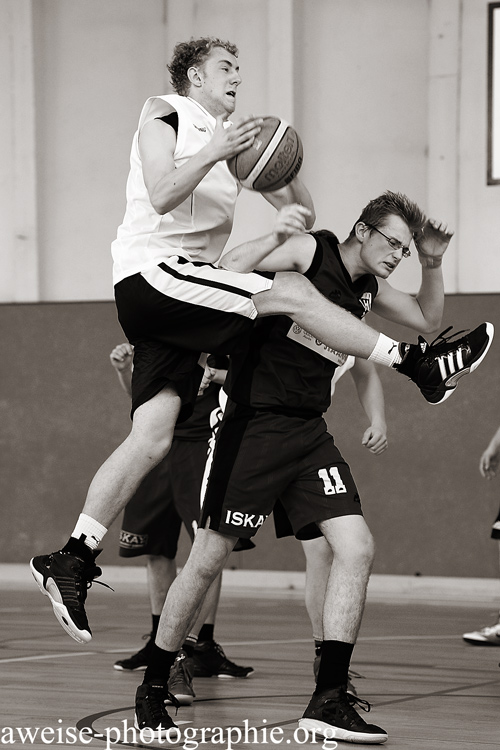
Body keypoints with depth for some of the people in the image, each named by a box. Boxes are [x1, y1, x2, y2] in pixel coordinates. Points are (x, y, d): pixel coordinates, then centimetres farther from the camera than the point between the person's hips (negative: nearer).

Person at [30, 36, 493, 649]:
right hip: (150, 271, -8)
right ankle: (421, 365, -15)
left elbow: (301, 211, 21)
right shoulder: (164, 114, 4)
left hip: (190, 288, 8)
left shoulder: (230, 139, 23)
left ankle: (71, 559, -1)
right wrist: (213, 153, -23)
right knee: (292, 291, -18)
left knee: (153, 437, -1)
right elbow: (161, 197, -13)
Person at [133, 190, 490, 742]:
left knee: (356, 549, -9)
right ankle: (152, 689, 15)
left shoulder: (369, 289, 13)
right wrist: (278, 233, -27)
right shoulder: (308, 251, -9)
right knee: (207, 561, -2)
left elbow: (428, 321, 26)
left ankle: (329, 699, -6)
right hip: (253, 423, -7)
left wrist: (432, 265, 11)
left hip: (309, 432, 7)